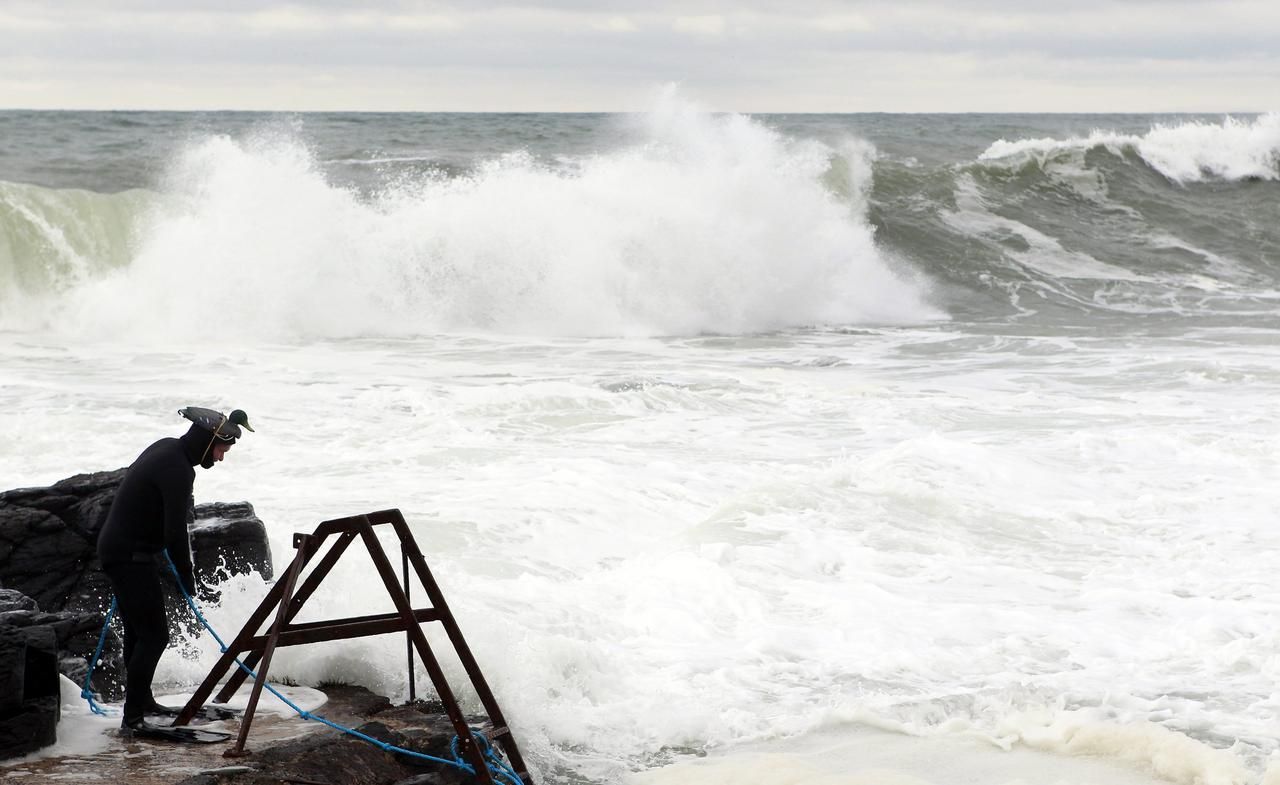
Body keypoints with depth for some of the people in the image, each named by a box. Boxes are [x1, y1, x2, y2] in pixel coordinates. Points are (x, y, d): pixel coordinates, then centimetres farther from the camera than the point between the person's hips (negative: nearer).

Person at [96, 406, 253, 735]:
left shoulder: (166, 448, 8)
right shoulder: (178, 470, -23)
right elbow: (175, 532, -23)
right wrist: (187, 575, -12)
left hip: (118, 550, 10)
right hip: (130, 556, -10)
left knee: (138, 631, 20)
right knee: (154, 635, -8)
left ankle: (142, 701, 34)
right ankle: (133, 717, -7)